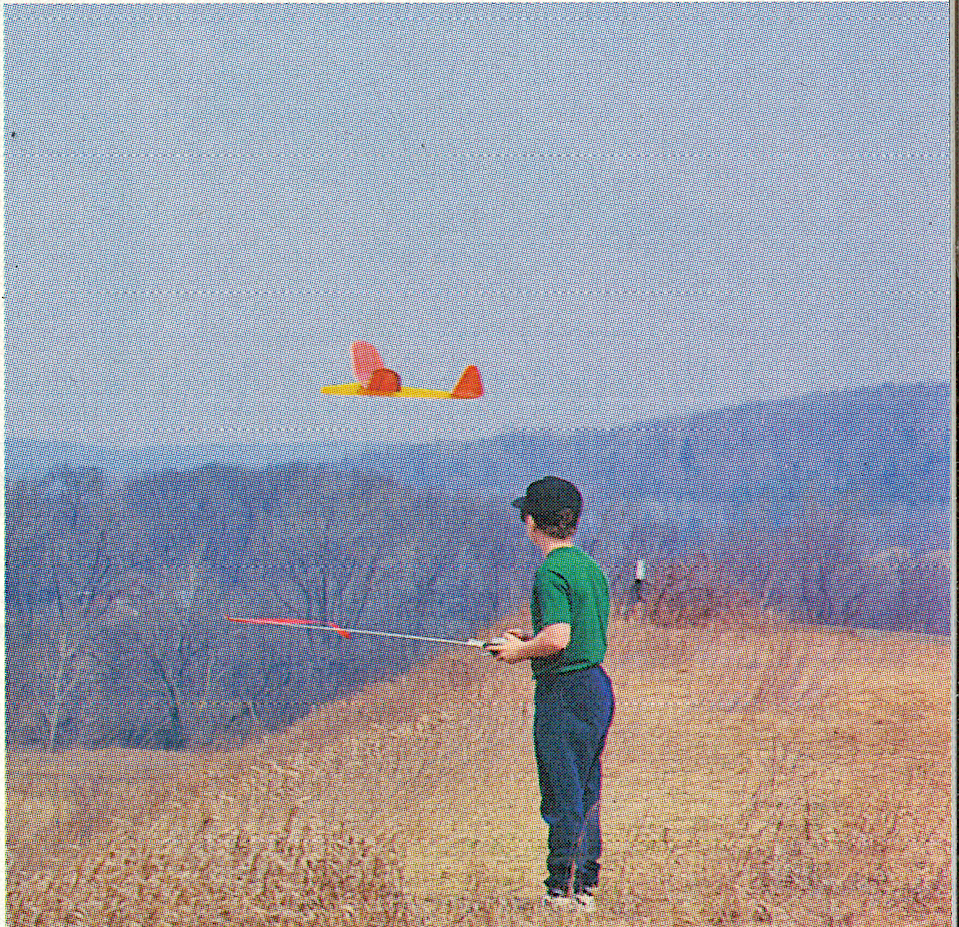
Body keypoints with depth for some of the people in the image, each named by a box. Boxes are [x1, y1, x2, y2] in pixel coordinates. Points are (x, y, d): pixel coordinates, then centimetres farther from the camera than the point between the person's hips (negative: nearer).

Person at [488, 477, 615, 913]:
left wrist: (518, 651, -7)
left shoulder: (552, 571, -15)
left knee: (563, 800, -5)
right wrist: (530, 639, 19)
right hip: (597, 685, 9)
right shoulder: (591, 567, 13)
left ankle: (563, 890, -4)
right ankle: (585, 886, 17)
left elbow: (557, 638, -24)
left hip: (564, 689, -9)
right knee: (586, 797, 13)